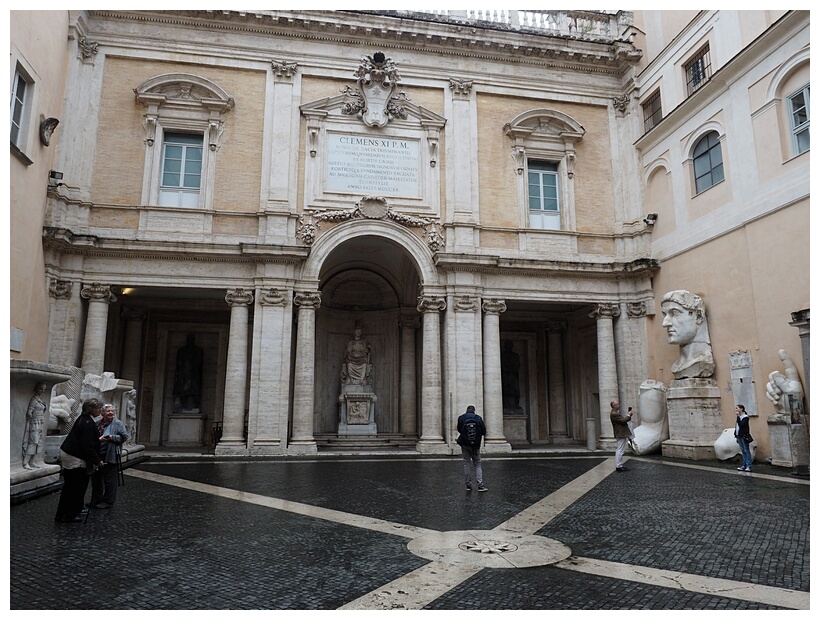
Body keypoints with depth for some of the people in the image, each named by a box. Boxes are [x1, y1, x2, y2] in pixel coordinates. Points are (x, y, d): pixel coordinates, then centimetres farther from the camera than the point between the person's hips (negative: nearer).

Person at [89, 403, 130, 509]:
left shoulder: (118, 424, -4)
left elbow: (125, 437, -11)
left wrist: (112, 437, -19)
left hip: (110, 457, -6)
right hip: (97, 456, 6)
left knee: (109, 480, 1)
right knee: (95, 479, 15)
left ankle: (108, 502, 12)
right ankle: (96, 500, 29)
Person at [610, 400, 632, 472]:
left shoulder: (615, 413, 14)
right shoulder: (614, 414, -20)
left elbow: (622, 419, 19)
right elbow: (623, 421, -22)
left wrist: (628, 415, 7)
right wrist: (629, 415, -9)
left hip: (620, 434, 11)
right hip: (620, 434, -11)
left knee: (619, 450, 15)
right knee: (620, 451, -7)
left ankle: (619, 465, 23)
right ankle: (618, 466, -4)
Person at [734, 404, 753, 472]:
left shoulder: (745, 417, -9)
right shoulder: (739, 417, 15)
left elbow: (741, 424, -22)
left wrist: (738, 416, -17)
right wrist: (736, 435, 15)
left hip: (744, 436, -8)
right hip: (739, 436, 8)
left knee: (746, 451, -5)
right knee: (743, 451, 10)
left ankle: (749, 466, -5)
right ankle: (744, 465, 13)